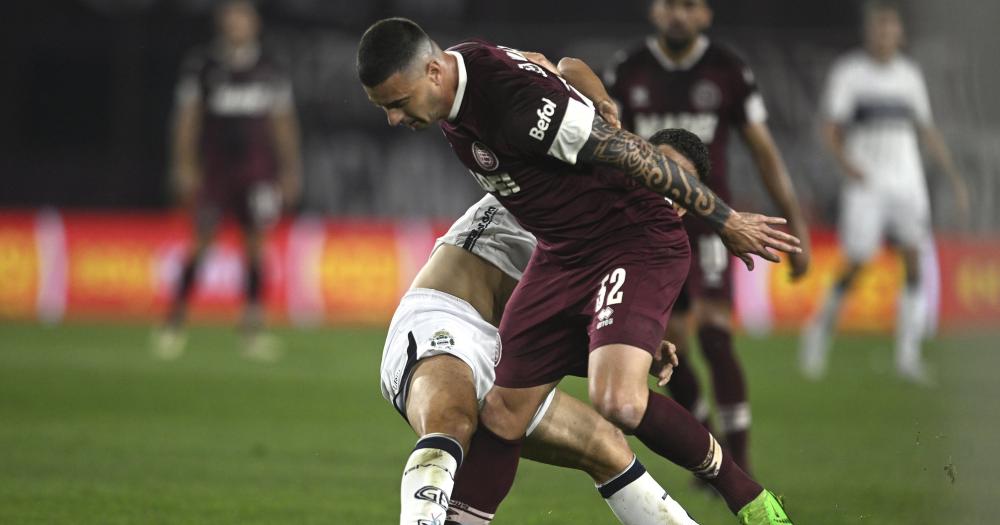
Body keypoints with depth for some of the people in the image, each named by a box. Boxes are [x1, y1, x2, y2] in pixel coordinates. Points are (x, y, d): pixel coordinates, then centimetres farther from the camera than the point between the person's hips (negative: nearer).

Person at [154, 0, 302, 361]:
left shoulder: (269, 71, 7)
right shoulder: (202, 67, 0)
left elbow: (283, 122, 13)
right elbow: (187, 118, 0)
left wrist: (290, 169, 9)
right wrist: (185, 165, -7)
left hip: (256, 166, 2)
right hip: (214, 166, -2)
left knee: (256, 243, -5)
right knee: (201, 241, -4)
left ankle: (253, 329, -1)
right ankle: (175, 322, 5)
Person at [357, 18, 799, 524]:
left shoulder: (516, 99, -29)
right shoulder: (451, 91, -2)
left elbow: (627, 152, -22)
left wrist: (726, 220, -13)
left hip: (637, 244, -8)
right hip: (561, 251, 8)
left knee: (617, 402, -27)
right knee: (501, 417, 4)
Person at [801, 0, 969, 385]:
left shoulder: (909, 75, 13)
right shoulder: (848, 72, -1)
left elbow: (927, 132, 19)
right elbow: (831, 131, -6)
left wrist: (954, 177, 14)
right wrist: (844, 162, -25)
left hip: (907, 183, 4)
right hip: (866, 183, -4)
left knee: (915, 264, -7)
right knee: (857, 264, -8)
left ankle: (908, 355, -4)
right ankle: (820, 330, 15)